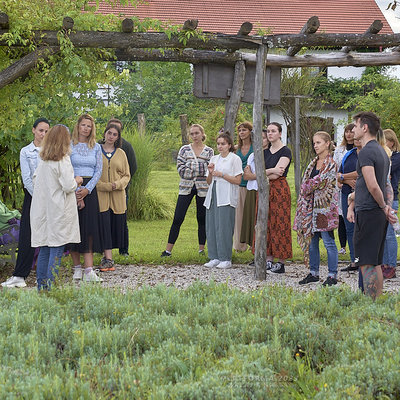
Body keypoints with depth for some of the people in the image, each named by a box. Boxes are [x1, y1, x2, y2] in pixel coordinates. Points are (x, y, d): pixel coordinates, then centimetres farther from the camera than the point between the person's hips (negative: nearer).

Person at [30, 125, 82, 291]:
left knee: (44, 249, 10)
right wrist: (77, 181, 3)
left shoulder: (42, 160, 8)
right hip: (58, 211, -7)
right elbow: (69, 186, -16)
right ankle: (51, 287, -7)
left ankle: (41, 286, 13)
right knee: (56, 250, -4)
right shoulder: (63, 160, -12)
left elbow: (35, 180, 16)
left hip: (42, 209, 7)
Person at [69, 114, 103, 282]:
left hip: (90, 190, 2)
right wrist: (76, 191, -12)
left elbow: (98, 170, 5)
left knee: (90, 229, -6)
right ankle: (77, 268, 8)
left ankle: (89, 270, -12)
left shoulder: (96, 147, 10)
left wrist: (87, 189, -9)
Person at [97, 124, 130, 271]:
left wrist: (117, 184, -9)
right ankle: (109, 260, -11)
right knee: (104, 225, -10)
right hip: (101, 196, -3)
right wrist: (106, 186, -12)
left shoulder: (121, 153, 12)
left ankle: (106, 256, 16)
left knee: (116, 225, 2)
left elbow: (127, 176, 12)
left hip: (118, 197, 3)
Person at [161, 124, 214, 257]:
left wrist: (190, 169, -12)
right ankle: (168, 250, 1)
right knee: (177, 219, -2)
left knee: (202, 219, 5)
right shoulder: (184, 149, 6)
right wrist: (200, 170, -9)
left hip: (203, 188, 0)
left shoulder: (209, 151, 5)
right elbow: (180, 168, -3)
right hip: (186, 187, 0)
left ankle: (201, 249, 14)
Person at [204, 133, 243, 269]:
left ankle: (226, 259, -5)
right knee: (211, 226, 1)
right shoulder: (214, 159, 18)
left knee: (224, 226, -10)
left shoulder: (235, 159, 0)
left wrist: (221, 174, -11)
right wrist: (210, 173, 0)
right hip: (213, 195, 6)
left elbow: (238, 180, -6)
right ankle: (214, 258, 7)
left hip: (226, 197, -6)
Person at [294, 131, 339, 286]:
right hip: (311, 206, 8)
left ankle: (332, 275, 1)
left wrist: (309, 187, -2)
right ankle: (314, 273, 18)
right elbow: (305, 183, 17)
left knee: (328, 241, -4)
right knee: (311, 240, 10)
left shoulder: (331, 164, -9)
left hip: (325, 206, -8)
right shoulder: (313, 163, 15)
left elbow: (320, 182, -15)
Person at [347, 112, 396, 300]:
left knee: (366, 264, -7)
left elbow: (372, 186, -22)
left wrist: (383, 206, -8)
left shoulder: (366, 152, -14)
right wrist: (352, 205, 19)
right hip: (378, 214, 10)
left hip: (368, 213, -10)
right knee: (375, 263, 13)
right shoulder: (381, 151, 17)